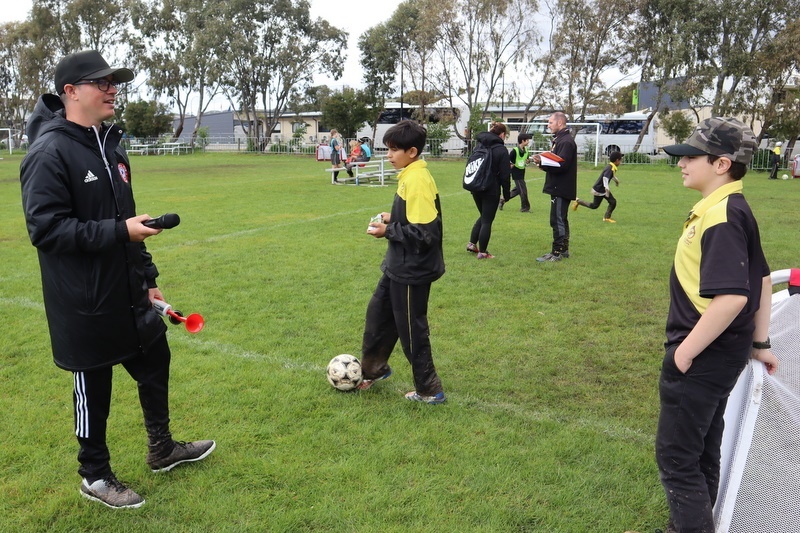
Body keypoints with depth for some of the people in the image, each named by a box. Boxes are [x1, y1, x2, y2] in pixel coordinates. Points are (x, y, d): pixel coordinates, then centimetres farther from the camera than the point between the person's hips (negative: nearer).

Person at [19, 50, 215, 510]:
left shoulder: (110, 144, 10)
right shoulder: (50, 152, -16)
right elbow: (46, 228, -21)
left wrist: (147, 277, 16)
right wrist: (120, 231, -25)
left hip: (128, 292, 8)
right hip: (85, 302, -8)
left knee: (155, 361, 17)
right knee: (93, 386, 7)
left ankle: (162, 449, 38)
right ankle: (96, 477, 29)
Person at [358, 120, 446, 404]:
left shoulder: (417, 181, -23)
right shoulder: (410, 176, 7)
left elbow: (423, 232, -27)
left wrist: (388, 230, -17)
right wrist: (392, 219, 5)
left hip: (412, 271, -10)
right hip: (400, 266, 10)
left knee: (411, 329, 4)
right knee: (378, 314, 21)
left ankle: (429, 390, 22)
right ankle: (374, 369, 40)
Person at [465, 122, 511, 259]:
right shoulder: (501, 149, -10)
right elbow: (505, 175, -11)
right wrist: (506, 194, -3)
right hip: (491, 190, -6)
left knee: (483, 216, 23)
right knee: (487, 220, 3)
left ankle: (472, 243, 19)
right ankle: (482, 252, 8)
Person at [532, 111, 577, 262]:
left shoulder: (566, 141, -15)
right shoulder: (560, 139, 18)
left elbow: (561, 165, -24)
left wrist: (542, 162, -22)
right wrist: (542, 162, 1)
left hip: (562, 189, -11)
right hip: (559, 187, 11)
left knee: (557, 220, -7)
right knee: (560, 220, 16)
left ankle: (557, 252, -3)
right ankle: (563, 250, 24)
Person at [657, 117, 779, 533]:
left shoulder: (721, 216, -22)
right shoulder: (732, 210, 9)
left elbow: (731, 296, -31)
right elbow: (761, 280, 17)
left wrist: (685, 351, -22)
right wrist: (759, 343, 20)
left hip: (702, 358, -10)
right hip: (720, 353, 10)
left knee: (675, 456, 2)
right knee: (701, 451, 23)